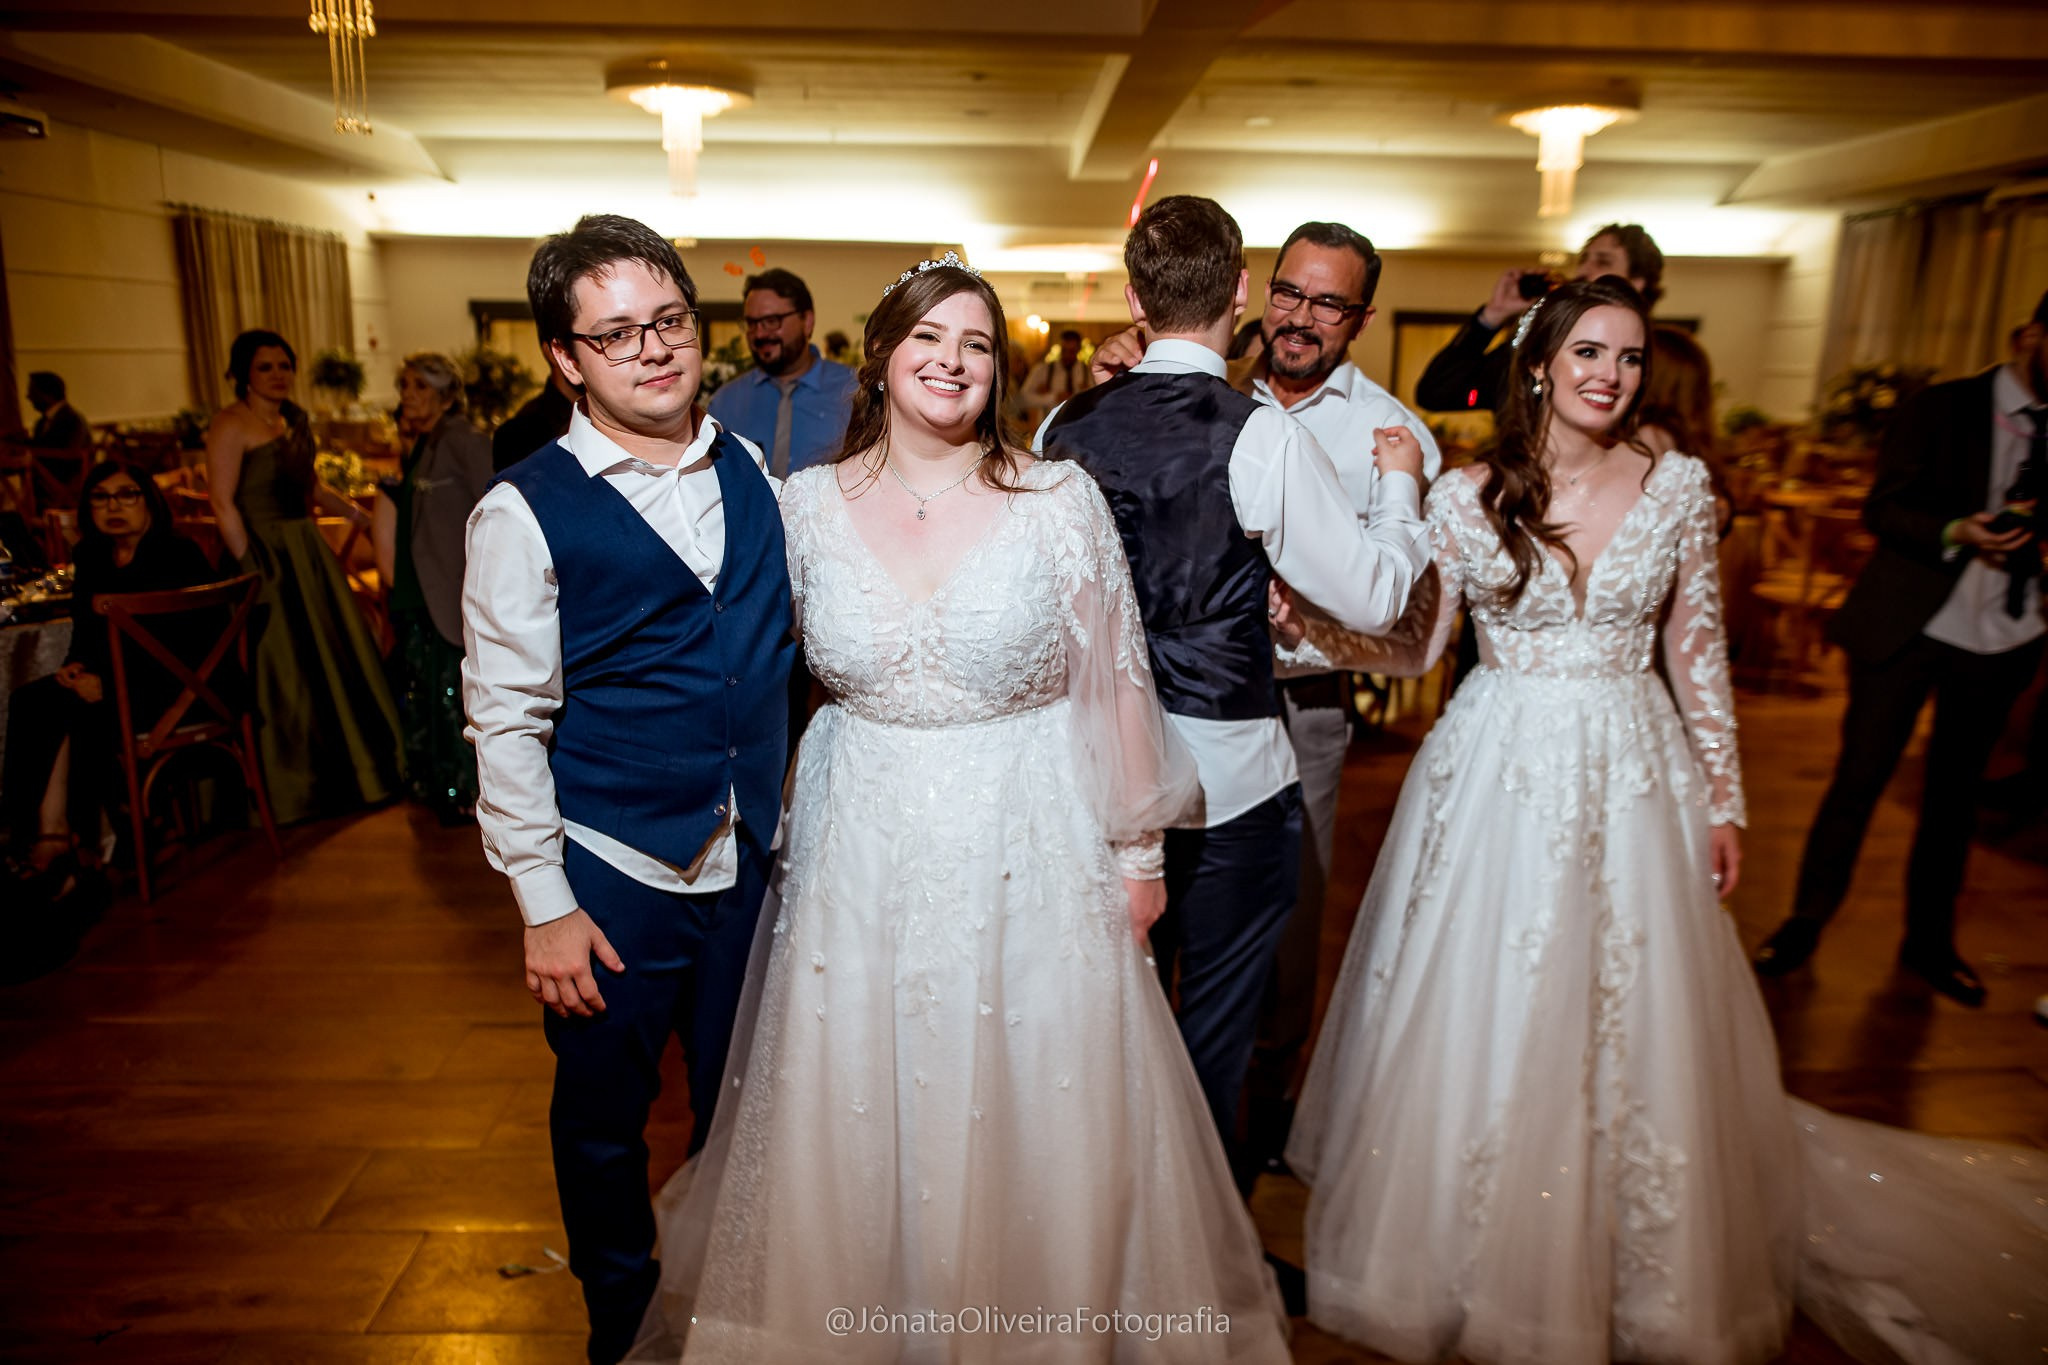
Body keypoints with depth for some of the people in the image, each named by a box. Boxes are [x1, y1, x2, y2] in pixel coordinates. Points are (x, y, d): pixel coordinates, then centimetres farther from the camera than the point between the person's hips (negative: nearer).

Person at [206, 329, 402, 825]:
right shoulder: (231, 424, -12)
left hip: (307, 550, 8)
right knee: (284, 675, 0)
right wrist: (251, 570, -21)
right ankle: (291, 793, 15)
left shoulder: (292, 419, 12)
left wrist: (354, 511, 7)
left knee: (335, 658, 13)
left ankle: (341, 773, 29)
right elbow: (222, 503, -17)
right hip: (266, 555, -8)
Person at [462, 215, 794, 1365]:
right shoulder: (525, 513, -11)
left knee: (742, 1101, 19)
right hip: (613, 876, -3)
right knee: (604, 1116, 16)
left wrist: (793, 817, 8)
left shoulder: (752, 471, 2)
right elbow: (506, 723, -9)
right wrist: (545, 905, -9)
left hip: (752, 860, 4)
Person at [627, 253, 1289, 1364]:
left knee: (1040, 1126, 12)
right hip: (863, 853, 2)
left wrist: (1138, 850, 1)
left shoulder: (1061, 499, -6)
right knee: (854, 1124, 15)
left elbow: (1115, 683, -2)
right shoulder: (808, 504, -1)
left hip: (1030, 854, -1)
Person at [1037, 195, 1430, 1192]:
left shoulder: (1066, 429, -3)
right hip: (1230, 767, -4)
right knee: (1217, 1014, 14)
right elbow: (1373, 597, -10)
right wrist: (1398, 487, 5)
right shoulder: (1259, 436, -17)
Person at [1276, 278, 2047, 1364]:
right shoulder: (1466, 495, -4)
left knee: (1635, 1028, 10)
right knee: (1485, 1024, 7)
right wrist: (1301, 626, -17)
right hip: (1498, 774, -1)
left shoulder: (1679, 485, 0)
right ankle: (1476, 1260, 31)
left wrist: (1723, 798, 6)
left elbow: (1696, 649, 6)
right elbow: (1413, 647, -1)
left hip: (1634, 776, 1)